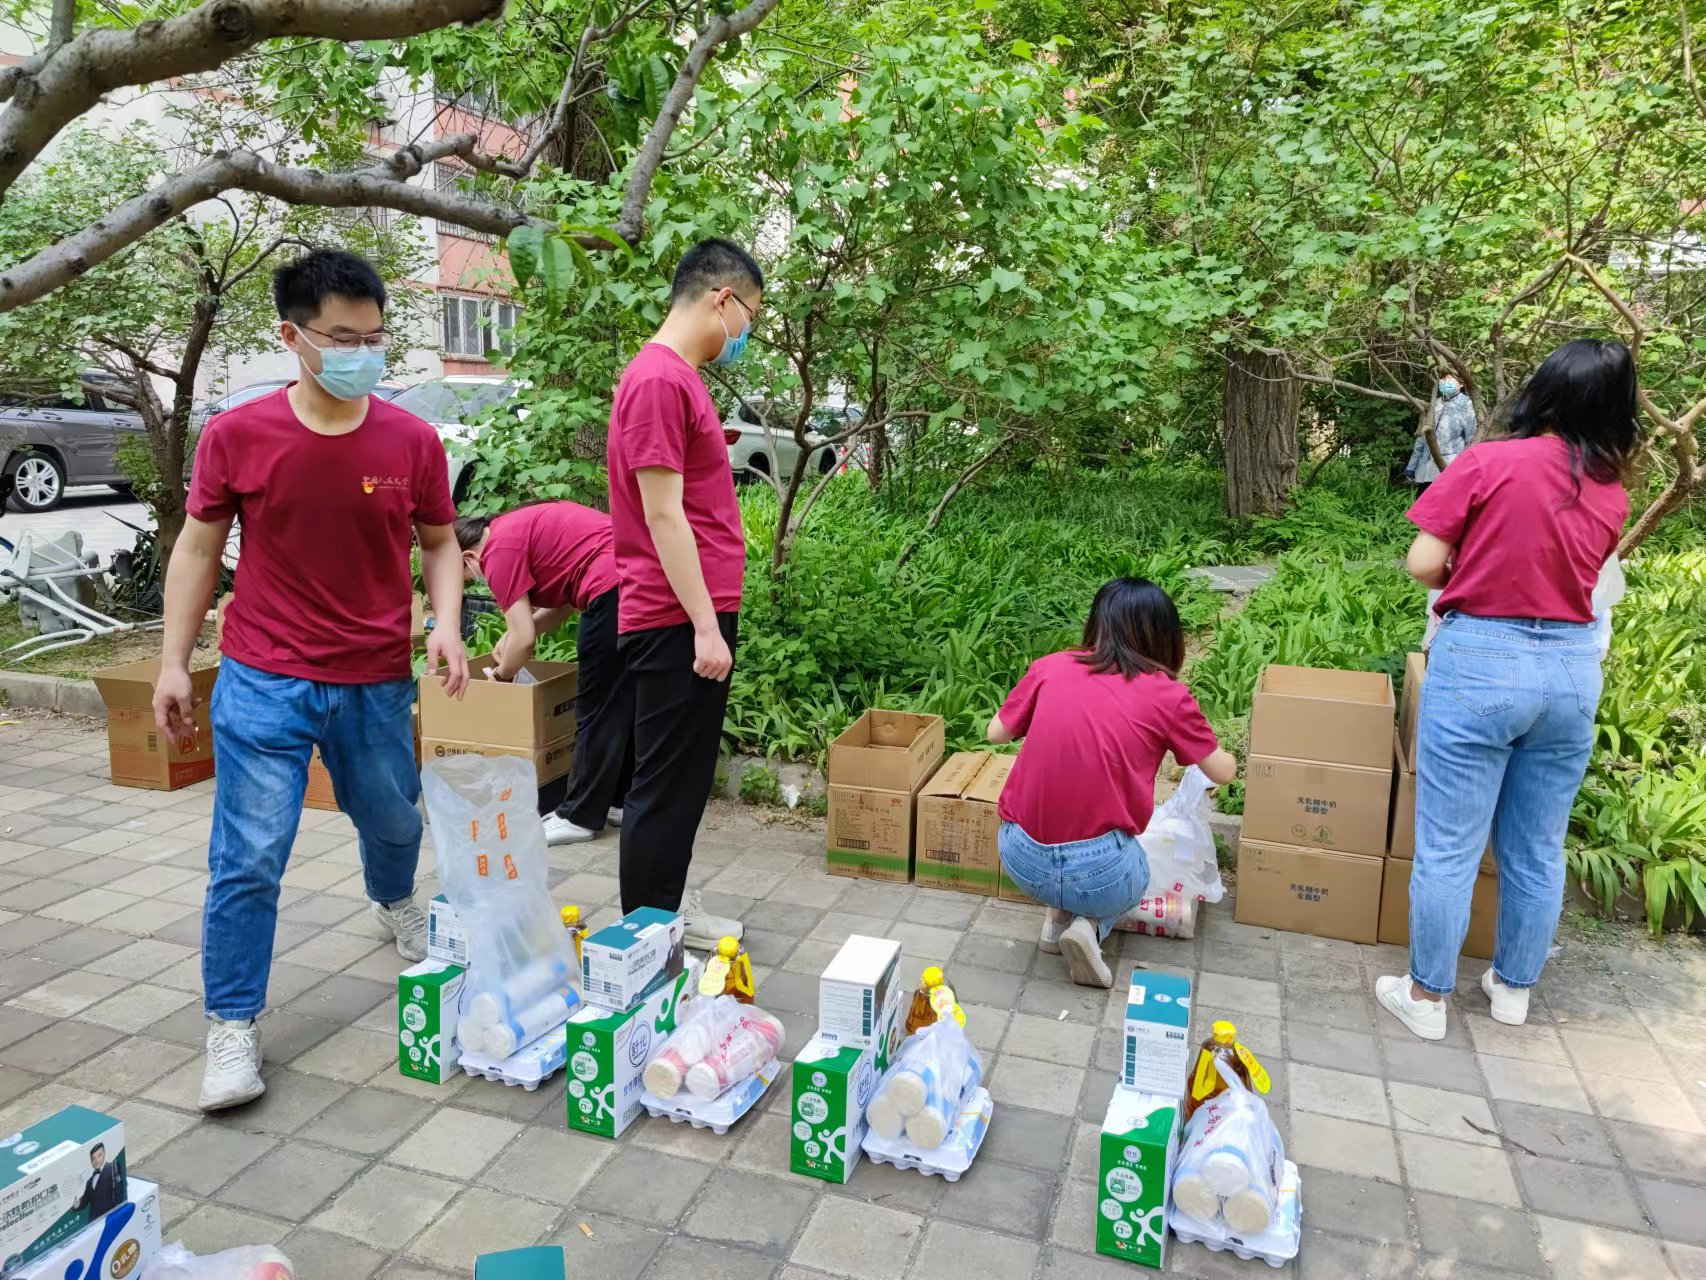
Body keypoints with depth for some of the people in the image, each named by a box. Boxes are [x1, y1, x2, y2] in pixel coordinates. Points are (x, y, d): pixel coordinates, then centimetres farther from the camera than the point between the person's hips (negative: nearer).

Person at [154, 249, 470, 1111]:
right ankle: (233, 1025, 16)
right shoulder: (236, 437, -8)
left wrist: (446, 622, -10)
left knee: (394, 821, 20)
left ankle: (395, 904, 54)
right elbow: (198, 549, 2)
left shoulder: (412, 441, -5)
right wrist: (173, 662, 0)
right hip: (264, 683, -2)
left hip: (379, 683, 2)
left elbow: (439, 542, 7)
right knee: (249, 858, -1)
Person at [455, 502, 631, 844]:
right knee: (624, 701, 18)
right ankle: (621, 801, 28)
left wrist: (501, 675, 13)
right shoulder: (518, 526, 24)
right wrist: (511, 634, 22)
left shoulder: (498, 550, -3)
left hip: (614, 587, -10)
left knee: (596, 708, 2)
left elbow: (525, 641, -5)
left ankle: (580, 817, 13)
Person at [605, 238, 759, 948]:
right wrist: (705, 626, -19)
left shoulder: (680, 377, 16)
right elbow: (663, 516, -20)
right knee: (666, 782, 0)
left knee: (687, 775, 18)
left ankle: (670, 906, 31)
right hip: (677, 622, -10)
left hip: (697, 615, 10)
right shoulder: (658, 380, -15)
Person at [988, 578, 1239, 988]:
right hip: (1097, 872, -3)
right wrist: (1213, 752, 34)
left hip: (1019, 860, 3)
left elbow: (996, 733, 13)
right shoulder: (1168, 695, -3)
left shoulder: (1051, 667, 2)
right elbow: (1224, 773, 11)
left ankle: (1058, 915, 16)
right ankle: (1090, 925, 3)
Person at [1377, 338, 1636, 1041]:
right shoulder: (1612, 495, 5)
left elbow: (1422, 565, -10)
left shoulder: (1487, 463, -9)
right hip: (1572, 669, 5)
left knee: (1448, 846, 5)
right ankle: (1514, 987, 33)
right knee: (1537, 850, 17)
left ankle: (1427, 998, 17)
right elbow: (1569, 569, 9)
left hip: (1481, 662, -5)